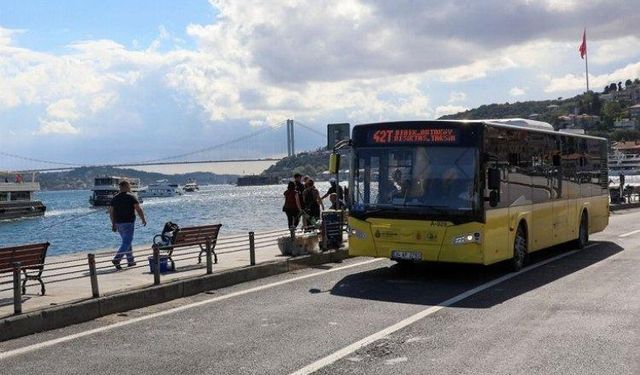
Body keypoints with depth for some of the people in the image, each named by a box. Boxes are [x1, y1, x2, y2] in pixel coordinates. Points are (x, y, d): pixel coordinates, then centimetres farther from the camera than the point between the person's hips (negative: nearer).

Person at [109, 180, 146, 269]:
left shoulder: (114, 198, 9)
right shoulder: (131, 197, -7)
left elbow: (111, 212, 9)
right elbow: (139, 209, -11)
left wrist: (113, 224, 16)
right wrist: (143, 219, 1)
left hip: (118, 224, 6)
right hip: (128, 223, -6)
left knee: (127, 241, 17)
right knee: (126, 243, -6)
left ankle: (131, 261, 20)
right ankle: (116, 259, -21)